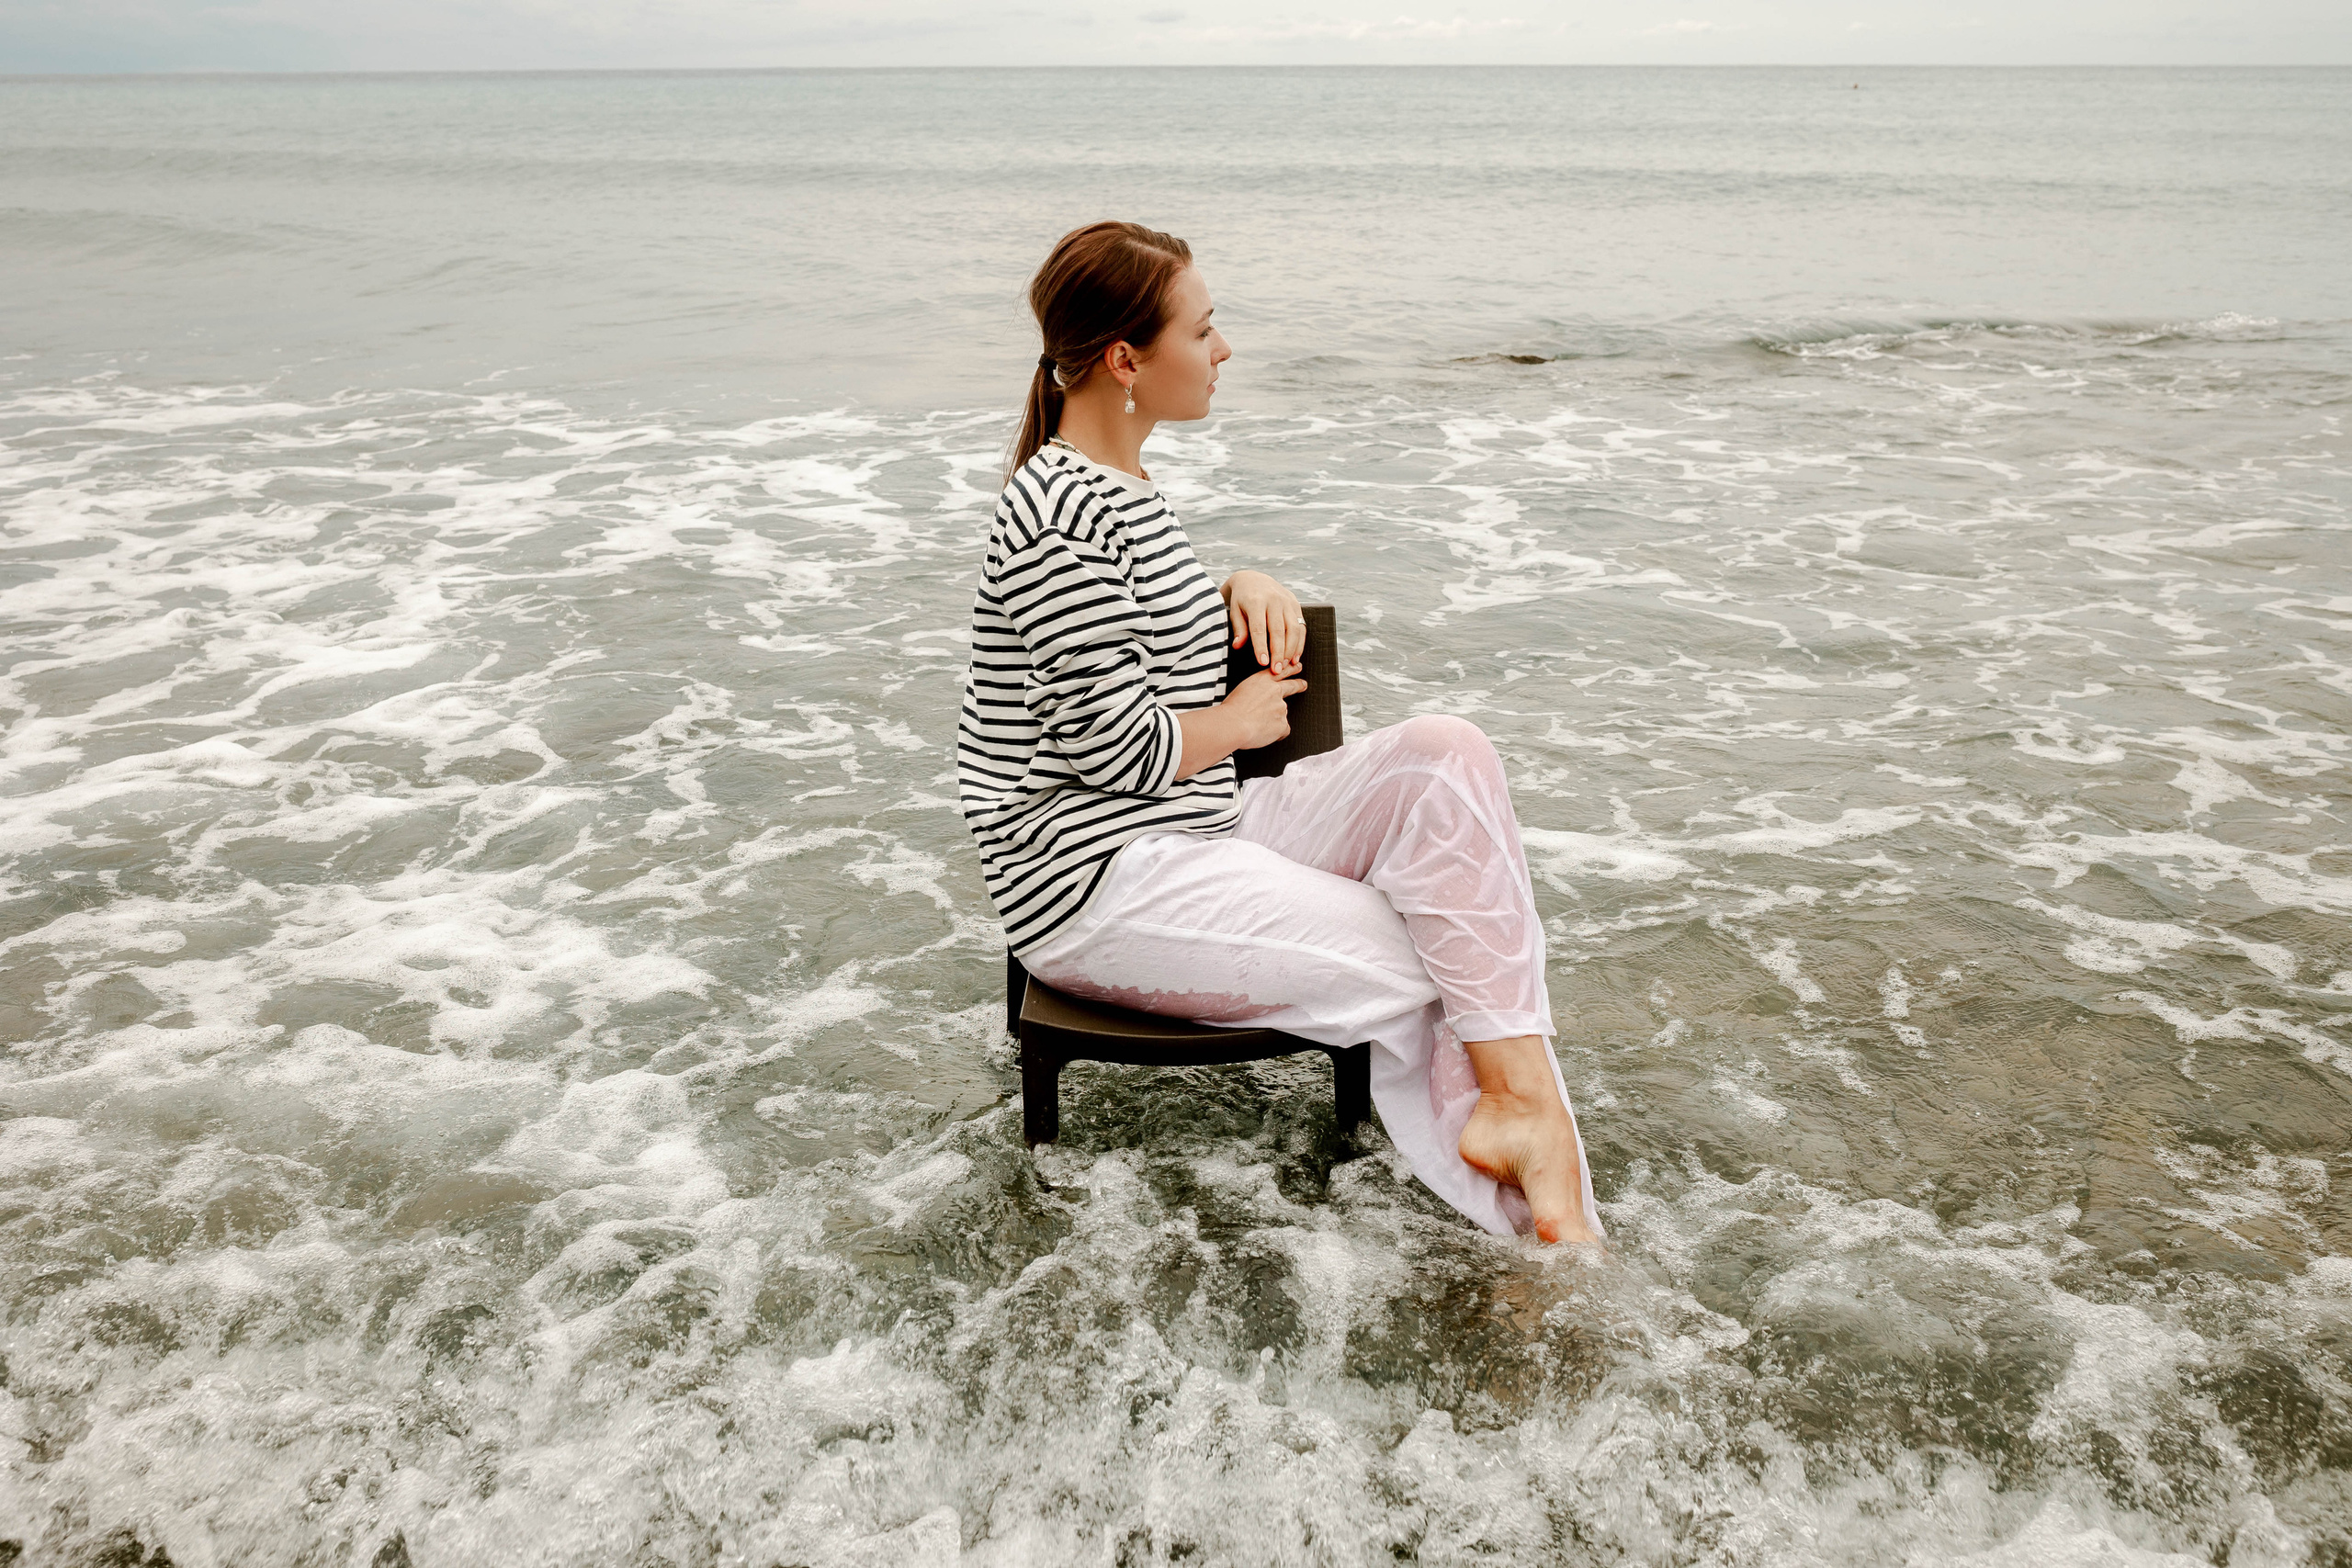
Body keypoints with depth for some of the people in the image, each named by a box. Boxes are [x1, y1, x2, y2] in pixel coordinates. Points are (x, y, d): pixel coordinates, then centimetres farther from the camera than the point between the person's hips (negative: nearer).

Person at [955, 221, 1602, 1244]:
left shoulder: (1122, 483, 14)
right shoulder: (1060, 516, -19)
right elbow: (1119, 748, -21)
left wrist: (1243, 590, 9)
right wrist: (1236, 721, -2)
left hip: (1195, 830, 10)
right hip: (1097, 881, -9)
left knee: (1444, 755, -11)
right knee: (1430, 967, -15)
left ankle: (1516, 1103, -17)